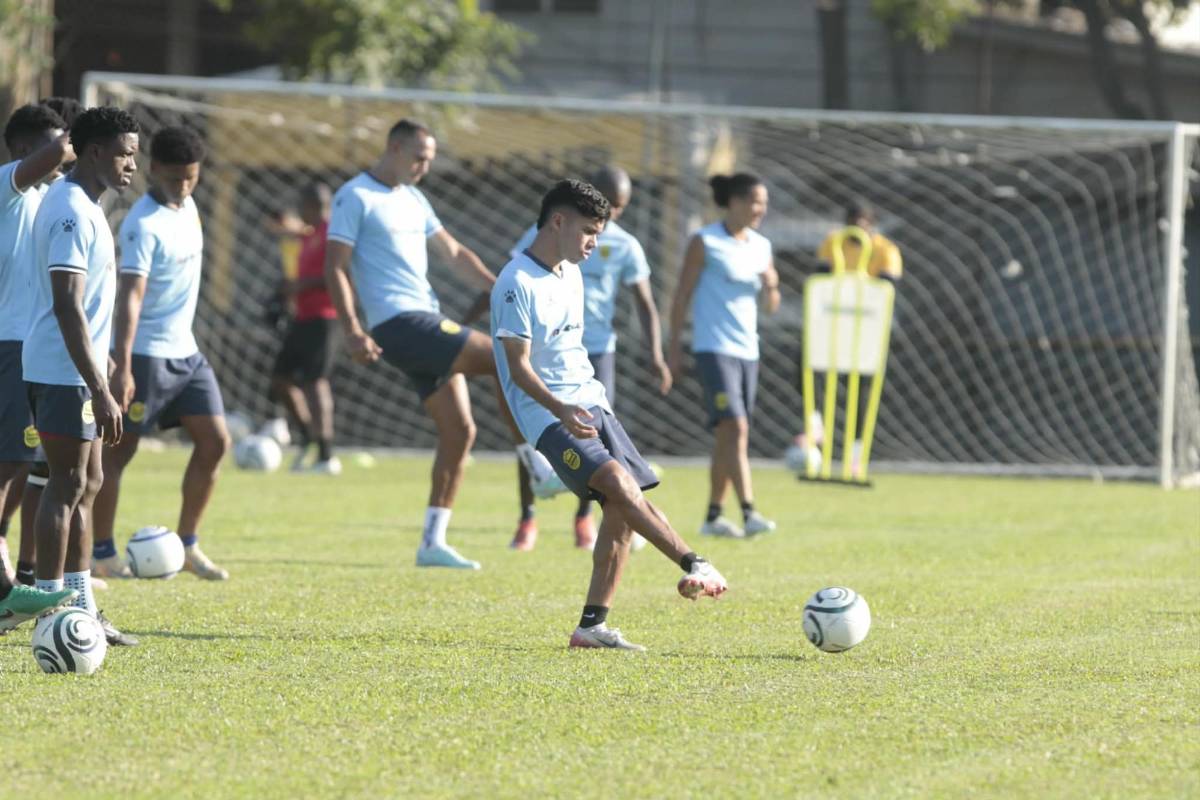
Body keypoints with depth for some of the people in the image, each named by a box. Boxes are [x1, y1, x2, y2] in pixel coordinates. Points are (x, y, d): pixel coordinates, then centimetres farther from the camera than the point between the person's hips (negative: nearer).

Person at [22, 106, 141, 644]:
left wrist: (100, 372, 25)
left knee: (86, 484, 12)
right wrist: (100, 391, -26)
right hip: (64, 372, -10)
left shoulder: (81, 206, 14)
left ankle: (81, 608, 17)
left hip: (74, 370, 10)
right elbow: (67, 308, -24)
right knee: (68, 485, -7)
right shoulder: (72, 212, -18)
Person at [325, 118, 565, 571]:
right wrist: (352, 330, -20)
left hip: (426, 323, 9)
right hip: (398, 324, -9)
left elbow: (453, 253, 25)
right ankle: (540, 472, -15)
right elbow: (336, 266, -10)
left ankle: (432, 542, 6)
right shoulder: (356, 197, -5)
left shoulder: (413, 200, 20)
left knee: (459, 430, 3)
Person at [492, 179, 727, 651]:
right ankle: (696, 567, -38)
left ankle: (593, 625, 2)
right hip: (548, 415, -9)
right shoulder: (518, 284, -13)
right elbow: (519, 368, -18)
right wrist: (560, 408, -32)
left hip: (590, 403, 9)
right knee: (616, 480, -28)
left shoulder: (571, 274, 14)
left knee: (622, 507, -2)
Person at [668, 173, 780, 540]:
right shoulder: (705, 243, -5)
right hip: (714, 348, -7)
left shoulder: (761, 246, 13)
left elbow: (769, 307, 17)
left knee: (728, 438, 10)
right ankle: (749, 514, -25)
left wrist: (771, 287, -5)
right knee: (735, 428, -18)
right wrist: (675, 346, -7)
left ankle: (713, 516, 18)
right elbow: (683, 295, -4)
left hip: (747, 350, 7)